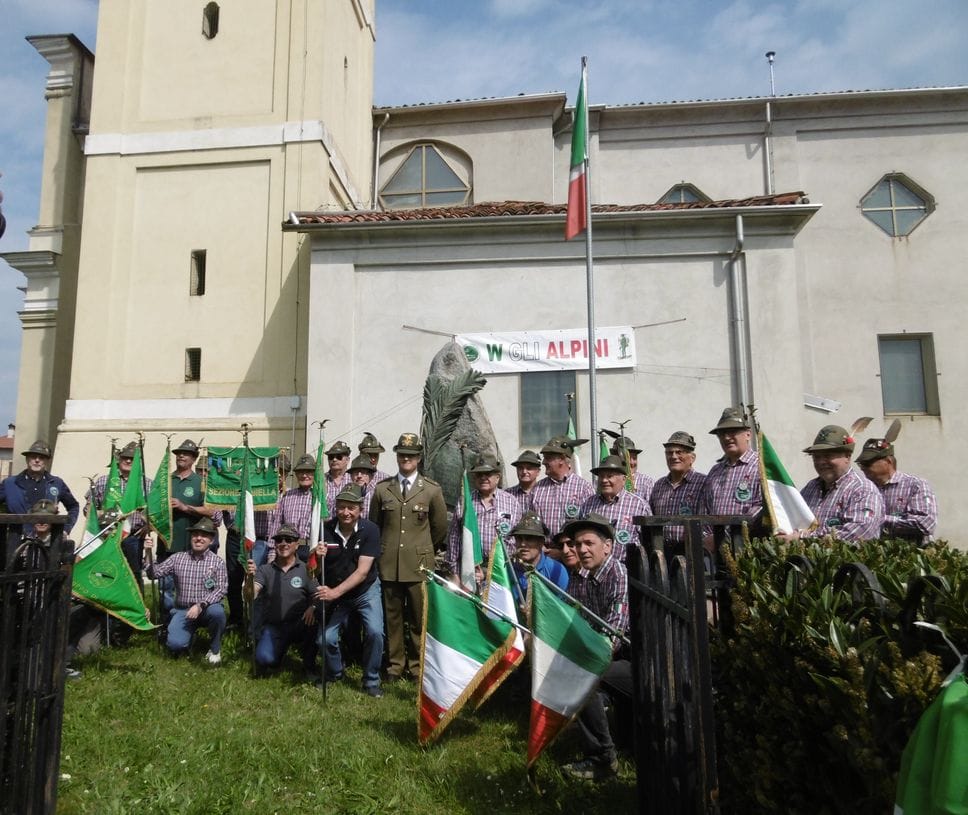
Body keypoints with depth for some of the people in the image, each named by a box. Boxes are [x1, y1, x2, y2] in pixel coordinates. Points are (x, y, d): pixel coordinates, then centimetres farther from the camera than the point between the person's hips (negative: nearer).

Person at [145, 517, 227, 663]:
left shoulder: (217, 561, -3)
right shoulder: (177, 558, 5)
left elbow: (221, 589, -11)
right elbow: (154, 573, 2)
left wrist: (201, 605, -23)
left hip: (207, 609, -1)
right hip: (182, 610, 2)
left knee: (217, 611, -36)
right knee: (175, 644, -22)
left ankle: (215, 648, -7)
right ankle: (191, 632, 16)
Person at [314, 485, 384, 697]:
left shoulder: (370, 530, -21)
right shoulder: (325, 529, -15)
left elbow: (362, 571, -25)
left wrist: (335, 592, -34)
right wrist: (316, 556, -31)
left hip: (366, 591, -2)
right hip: (334, 594, 2)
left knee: (374, 632, -20)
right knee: (326, 638, -9)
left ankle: (371, 681, 5)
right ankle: (334, 674, 24)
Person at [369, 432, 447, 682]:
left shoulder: (432, 490, 2)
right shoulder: (382, 489, 6)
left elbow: (440, 527, 10)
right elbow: (374, 525, 16)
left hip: (419, 565, -1)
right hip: (389, 564, 2)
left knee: (419, 619, 4)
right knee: (392, 617, 8)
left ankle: (418, 666, 17)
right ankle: (395, 665, 21)